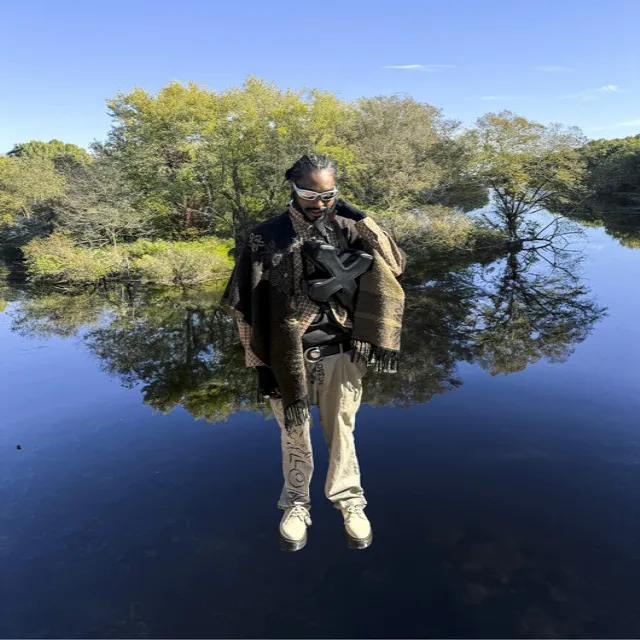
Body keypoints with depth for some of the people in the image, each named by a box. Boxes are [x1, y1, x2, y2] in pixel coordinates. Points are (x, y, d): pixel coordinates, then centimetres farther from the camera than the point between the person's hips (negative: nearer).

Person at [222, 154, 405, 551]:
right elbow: (248, 306, -3)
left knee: (342, 432, 12)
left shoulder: (348, 231, 1)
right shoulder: (267, 238, -5)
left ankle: (350, 503, 31)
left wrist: (358, 216, -14)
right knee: (295, 435, 14)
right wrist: (262, 362, -3)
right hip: (290, 359, -1)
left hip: (341, 355, 1)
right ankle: (296, 504, 33)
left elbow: (395, 265, -9)